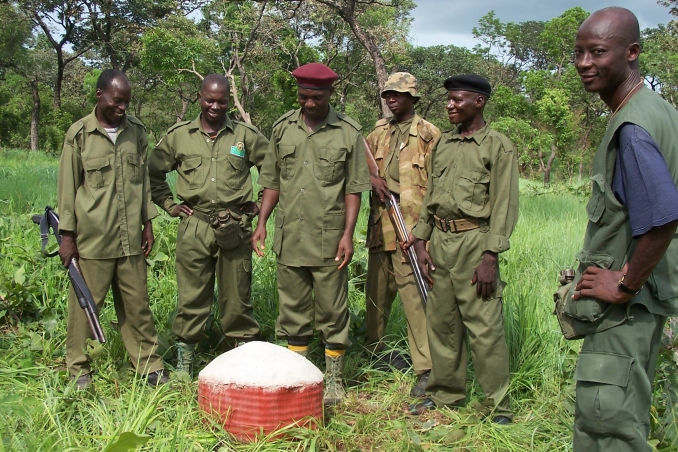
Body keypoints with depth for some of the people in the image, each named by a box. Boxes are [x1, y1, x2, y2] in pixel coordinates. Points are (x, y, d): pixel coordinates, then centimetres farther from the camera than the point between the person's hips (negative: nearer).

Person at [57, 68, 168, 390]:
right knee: (84, 305, 5)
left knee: (137, 303, 9)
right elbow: (67, 187, -1)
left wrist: (148, 222, 10)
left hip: (130, 238, 3)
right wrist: (67, 235, -3)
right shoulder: (79, 134, -2)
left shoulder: (136, 131, 7)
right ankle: (78, 369, 18)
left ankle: (149, 364, 18)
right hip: (92, 240, -3)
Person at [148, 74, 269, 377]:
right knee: (191, 296, 3)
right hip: (194, 227, 0)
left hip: (235, 227, 0)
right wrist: (169, 204, 10)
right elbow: (153, 172, 17)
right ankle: (184, 362, 14)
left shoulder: (246, 135, 5)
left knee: (237, 296, 6)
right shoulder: (178, 136, 7)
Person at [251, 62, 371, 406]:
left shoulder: (348, 133, -2)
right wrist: (261, 223, 4)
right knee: (293, 309, 12)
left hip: (328, 240, -3)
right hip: (289, 237, 3)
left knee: (332, 311, 5)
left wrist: (348, 234, -9)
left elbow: (353, 189, -2)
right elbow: (271, 181, 12)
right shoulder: (283, 129, 7)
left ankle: (333, 378, 19)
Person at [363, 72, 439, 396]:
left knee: (413, 295, -10)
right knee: (377, 290, 15)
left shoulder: (428, 135, -1)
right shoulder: (379, 132, 16)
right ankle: (373, 346, 34)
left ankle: (427, 369, -6)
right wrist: (372, 178, -5)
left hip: (411, 228, -6)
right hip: (380, 226, 6)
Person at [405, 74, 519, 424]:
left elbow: (504, 207, -8)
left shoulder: (497, 146, -3)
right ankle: (445, 392, 26)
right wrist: (421, 242, 11)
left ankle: (499, 406, 7)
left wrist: (490, 257, -14)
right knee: (441, 322, 12)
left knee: (484, 328, -5)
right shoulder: (443, 143, 15)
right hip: (440, 241, 6)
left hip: (474, 241, -6)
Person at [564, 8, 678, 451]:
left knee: (606, 413, -4)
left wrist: (625, 286, -21)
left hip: (626, 302, -10)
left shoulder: (632, 128, -22)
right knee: (625, 413, 20)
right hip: (641, 294, 10)